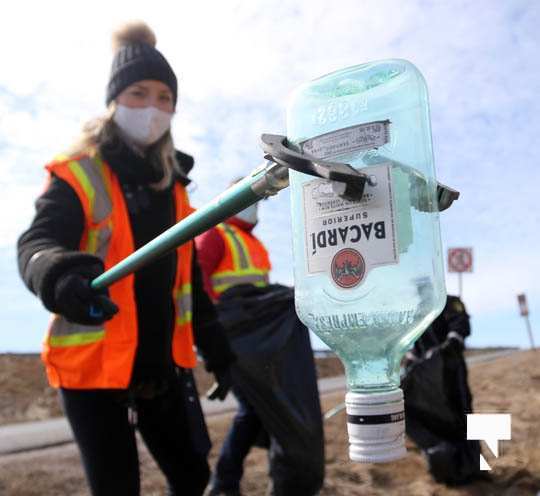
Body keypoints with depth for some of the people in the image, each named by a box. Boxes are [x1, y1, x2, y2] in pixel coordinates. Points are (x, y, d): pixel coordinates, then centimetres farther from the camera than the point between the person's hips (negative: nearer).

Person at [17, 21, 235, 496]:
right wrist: (59, 277, -47)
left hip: (163, 366, 6)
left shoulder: (172, 184, 10)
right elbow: (36, 246, -23)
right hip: (94, 366, -5)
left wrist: (218, 351, 14)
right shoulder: (77, 175, -7)